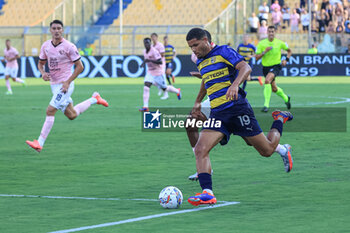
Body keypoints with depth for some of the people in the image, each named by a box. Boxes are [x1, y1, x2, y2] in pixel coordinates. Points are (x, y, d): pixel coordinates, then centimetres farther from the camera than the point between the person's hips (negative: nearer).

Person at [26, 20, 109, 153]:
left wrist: (68, 82, -17)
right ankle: (94, 99, 38)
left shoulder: (69, 47, -13)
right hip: (54, 85, 7)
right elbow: (41, 63, 17)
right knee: (72, 115, 16)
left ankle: (40, 143, -12)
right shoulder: (46, 46, 4)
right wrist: (43, 73, -6)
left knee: (50, 111, -16)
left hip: (65, 85, -7)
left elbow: (79, 66, -9)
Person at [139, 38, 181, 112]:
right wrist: (144, 63, 4)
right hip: (150, 72, 6)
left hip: (158, 73, -6)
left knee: (164, 88, 10)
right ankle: (145, 107, -16)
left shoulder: (154, 51, -21)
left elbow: (160, 62, -28)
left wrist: (149, 60, -34)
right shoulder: (144, 52, 4)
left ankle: (177, 91, 41)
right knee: (146, 88, -13)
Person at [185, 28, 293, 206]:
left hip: (237, 109, -6)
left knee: (267, 151, 3)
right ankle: (207, 193, -24)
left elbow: (245, 68, -20)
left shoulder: (223, 52, -5)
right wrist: (198, 101, 45)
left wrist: (235, 84, -38)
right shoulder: (201, 63, 17)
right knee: (200, 150, -19)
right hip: (217, 114, 6)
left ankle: (279, 120, 32)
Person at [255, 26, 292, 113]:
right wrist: (264, 52, -23)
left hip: (276, 66, -4)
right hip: (266, 67, 4)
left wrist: (286, 60, -4)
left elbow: (289, 51, 12)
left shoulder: (280, 43, -6)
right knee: (274, 89, 16)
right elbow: (257, 57, -8)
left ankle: (266, 105, -30)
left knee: (267, 81, -31)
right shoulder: (261, 43, -6)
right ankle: (286, 98, 48)